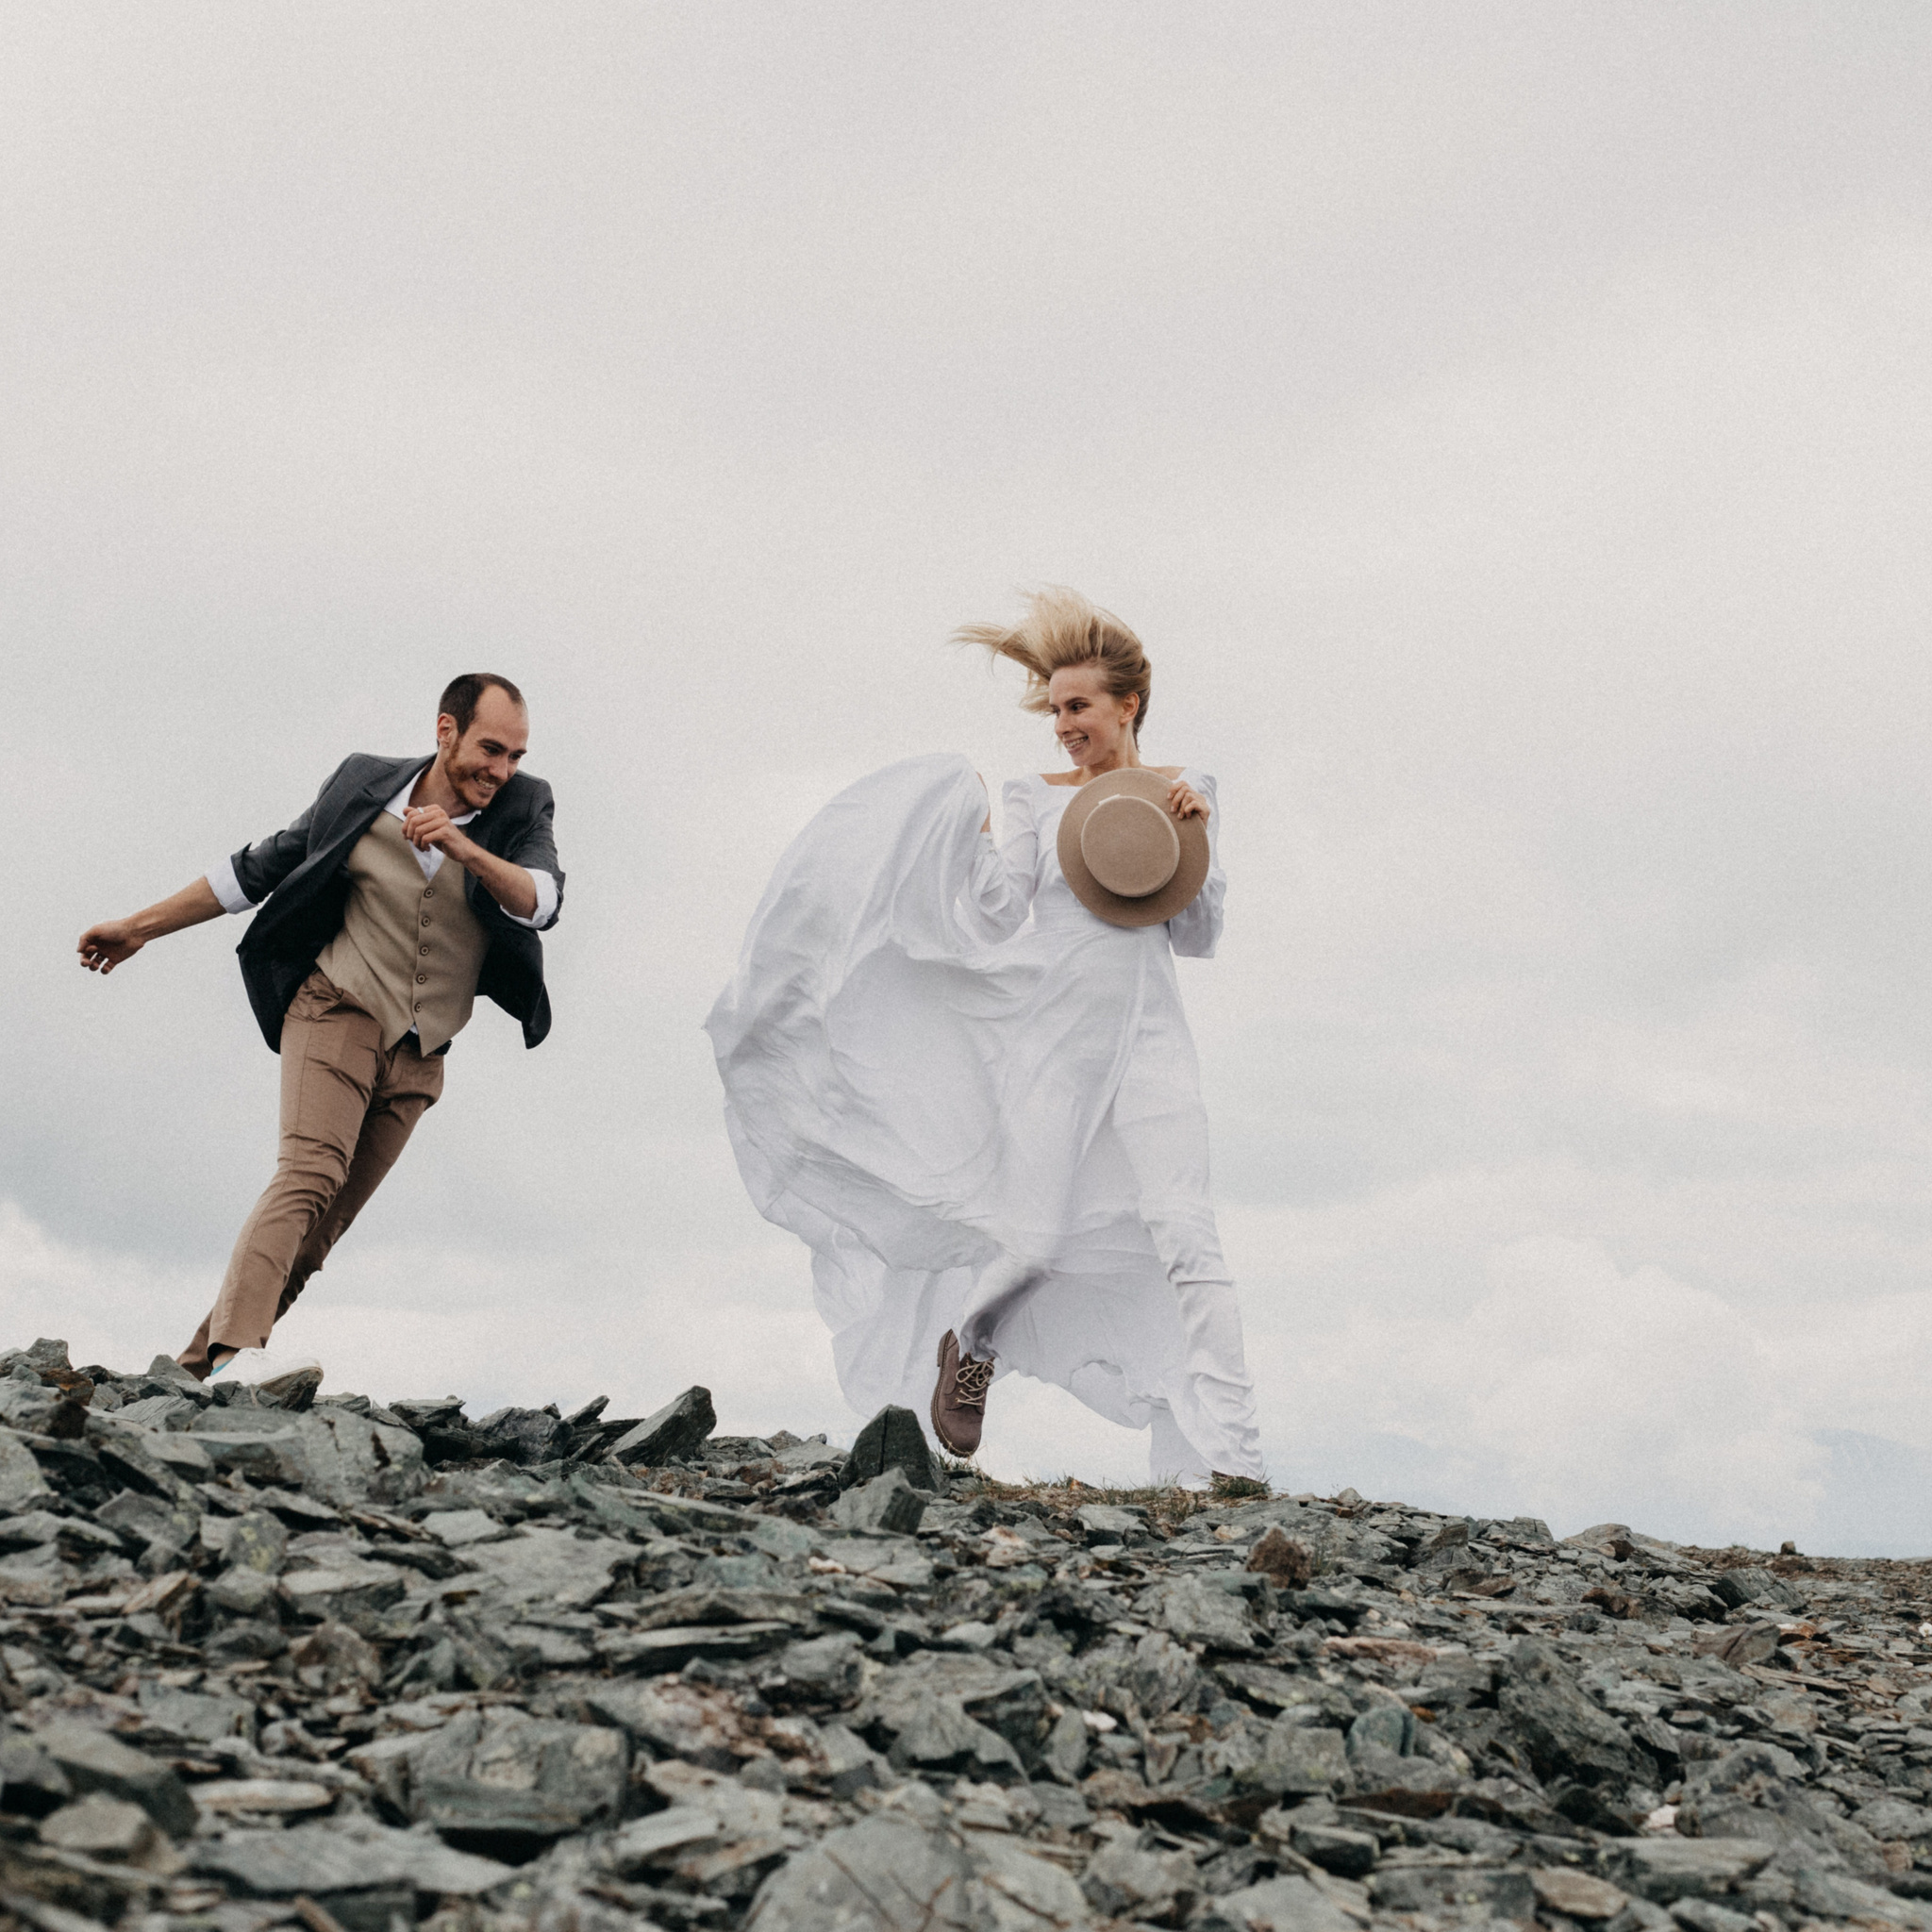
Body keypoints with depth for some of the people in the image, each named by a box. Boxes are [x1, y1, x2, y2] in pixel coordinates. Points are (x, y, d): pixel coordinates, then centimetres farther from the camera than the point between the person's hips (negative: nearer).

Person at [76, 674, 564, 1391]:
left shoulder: (521, 810, -1)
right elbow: (260, 867, 9)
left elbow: (543, 902, -20)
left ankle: (194, 1370, 6)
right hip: (338, 1009, -2)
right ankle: (238, 1351, -42)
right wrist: (140, 927, 13)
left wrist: (467, 850, -38)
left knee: (316, 1236, 0)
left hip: (418, 1056, 3)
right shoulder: (364, 789, -1)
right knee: (310, 1173, -27)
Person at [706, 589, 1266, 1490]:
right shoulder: (1036, 797, 10)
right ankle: (968, 1343, 33)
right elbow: (1006, 919, 1)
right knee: (1036, 1236, -1)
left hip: (1144, 1036, 0)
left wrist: (1197, 833, -6)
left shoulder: (1183, 791, 11)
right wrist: (970, 832, -8)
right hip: (1051, 1034, 0)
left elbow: (1198, 935, 7)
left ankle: (1226, 1452, -17)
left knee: (1181, 1231, -13)